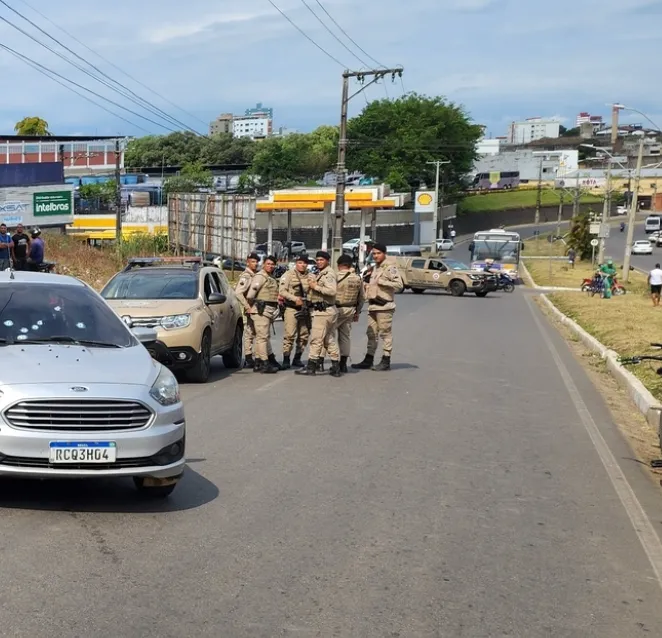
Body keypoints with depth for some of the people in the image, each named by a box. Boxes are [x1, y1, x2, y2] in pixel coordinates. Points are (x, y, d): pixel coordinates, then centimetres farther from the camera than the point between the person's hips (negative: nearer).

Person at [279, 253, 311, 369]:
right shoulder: (288, 275, -2)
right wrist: (295, 298, -20)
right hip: (291, 309, -5)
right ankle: (286, 359, -6)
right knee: (289, 335, -11)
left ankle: (297, 359, 21)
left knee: (304, 335, 8)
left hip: (305, 309, 5)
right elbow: (282, 291, -10)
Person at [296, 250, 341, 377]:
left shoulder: (328, 274, -12)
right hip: (328, 311, 11)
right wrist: (312, 284, 10)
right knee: (330, 340, 11)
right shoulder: (320, 274, 19)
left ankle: (311, 366, -4)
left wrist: (316, 286, -18)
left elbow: (332, 291, -25)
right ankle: (336, 367, 14)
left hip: (323, 311, -11)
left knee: (316, 339, -7)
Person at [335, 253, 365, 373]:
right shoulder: (357, 279, 5)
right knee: (346, 336, 12)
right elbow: (362, 298, 11)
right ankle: (343, 364, 17)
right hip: (350, 310, 6)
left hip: (337, 309, -6)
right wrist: (357, 312, 21)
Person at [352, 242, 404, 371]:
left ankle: (386, 361, 3)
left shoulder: (390, 267, -8)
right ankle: (368, 360, 17)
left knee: (386, 333, -3)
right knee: (371, 333, 11)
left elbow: (399, 285, -18)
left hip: (384, 306, -9)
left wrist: (381, 282, -18)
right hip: (373, 306, 9)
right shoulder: (375, 268, 20)